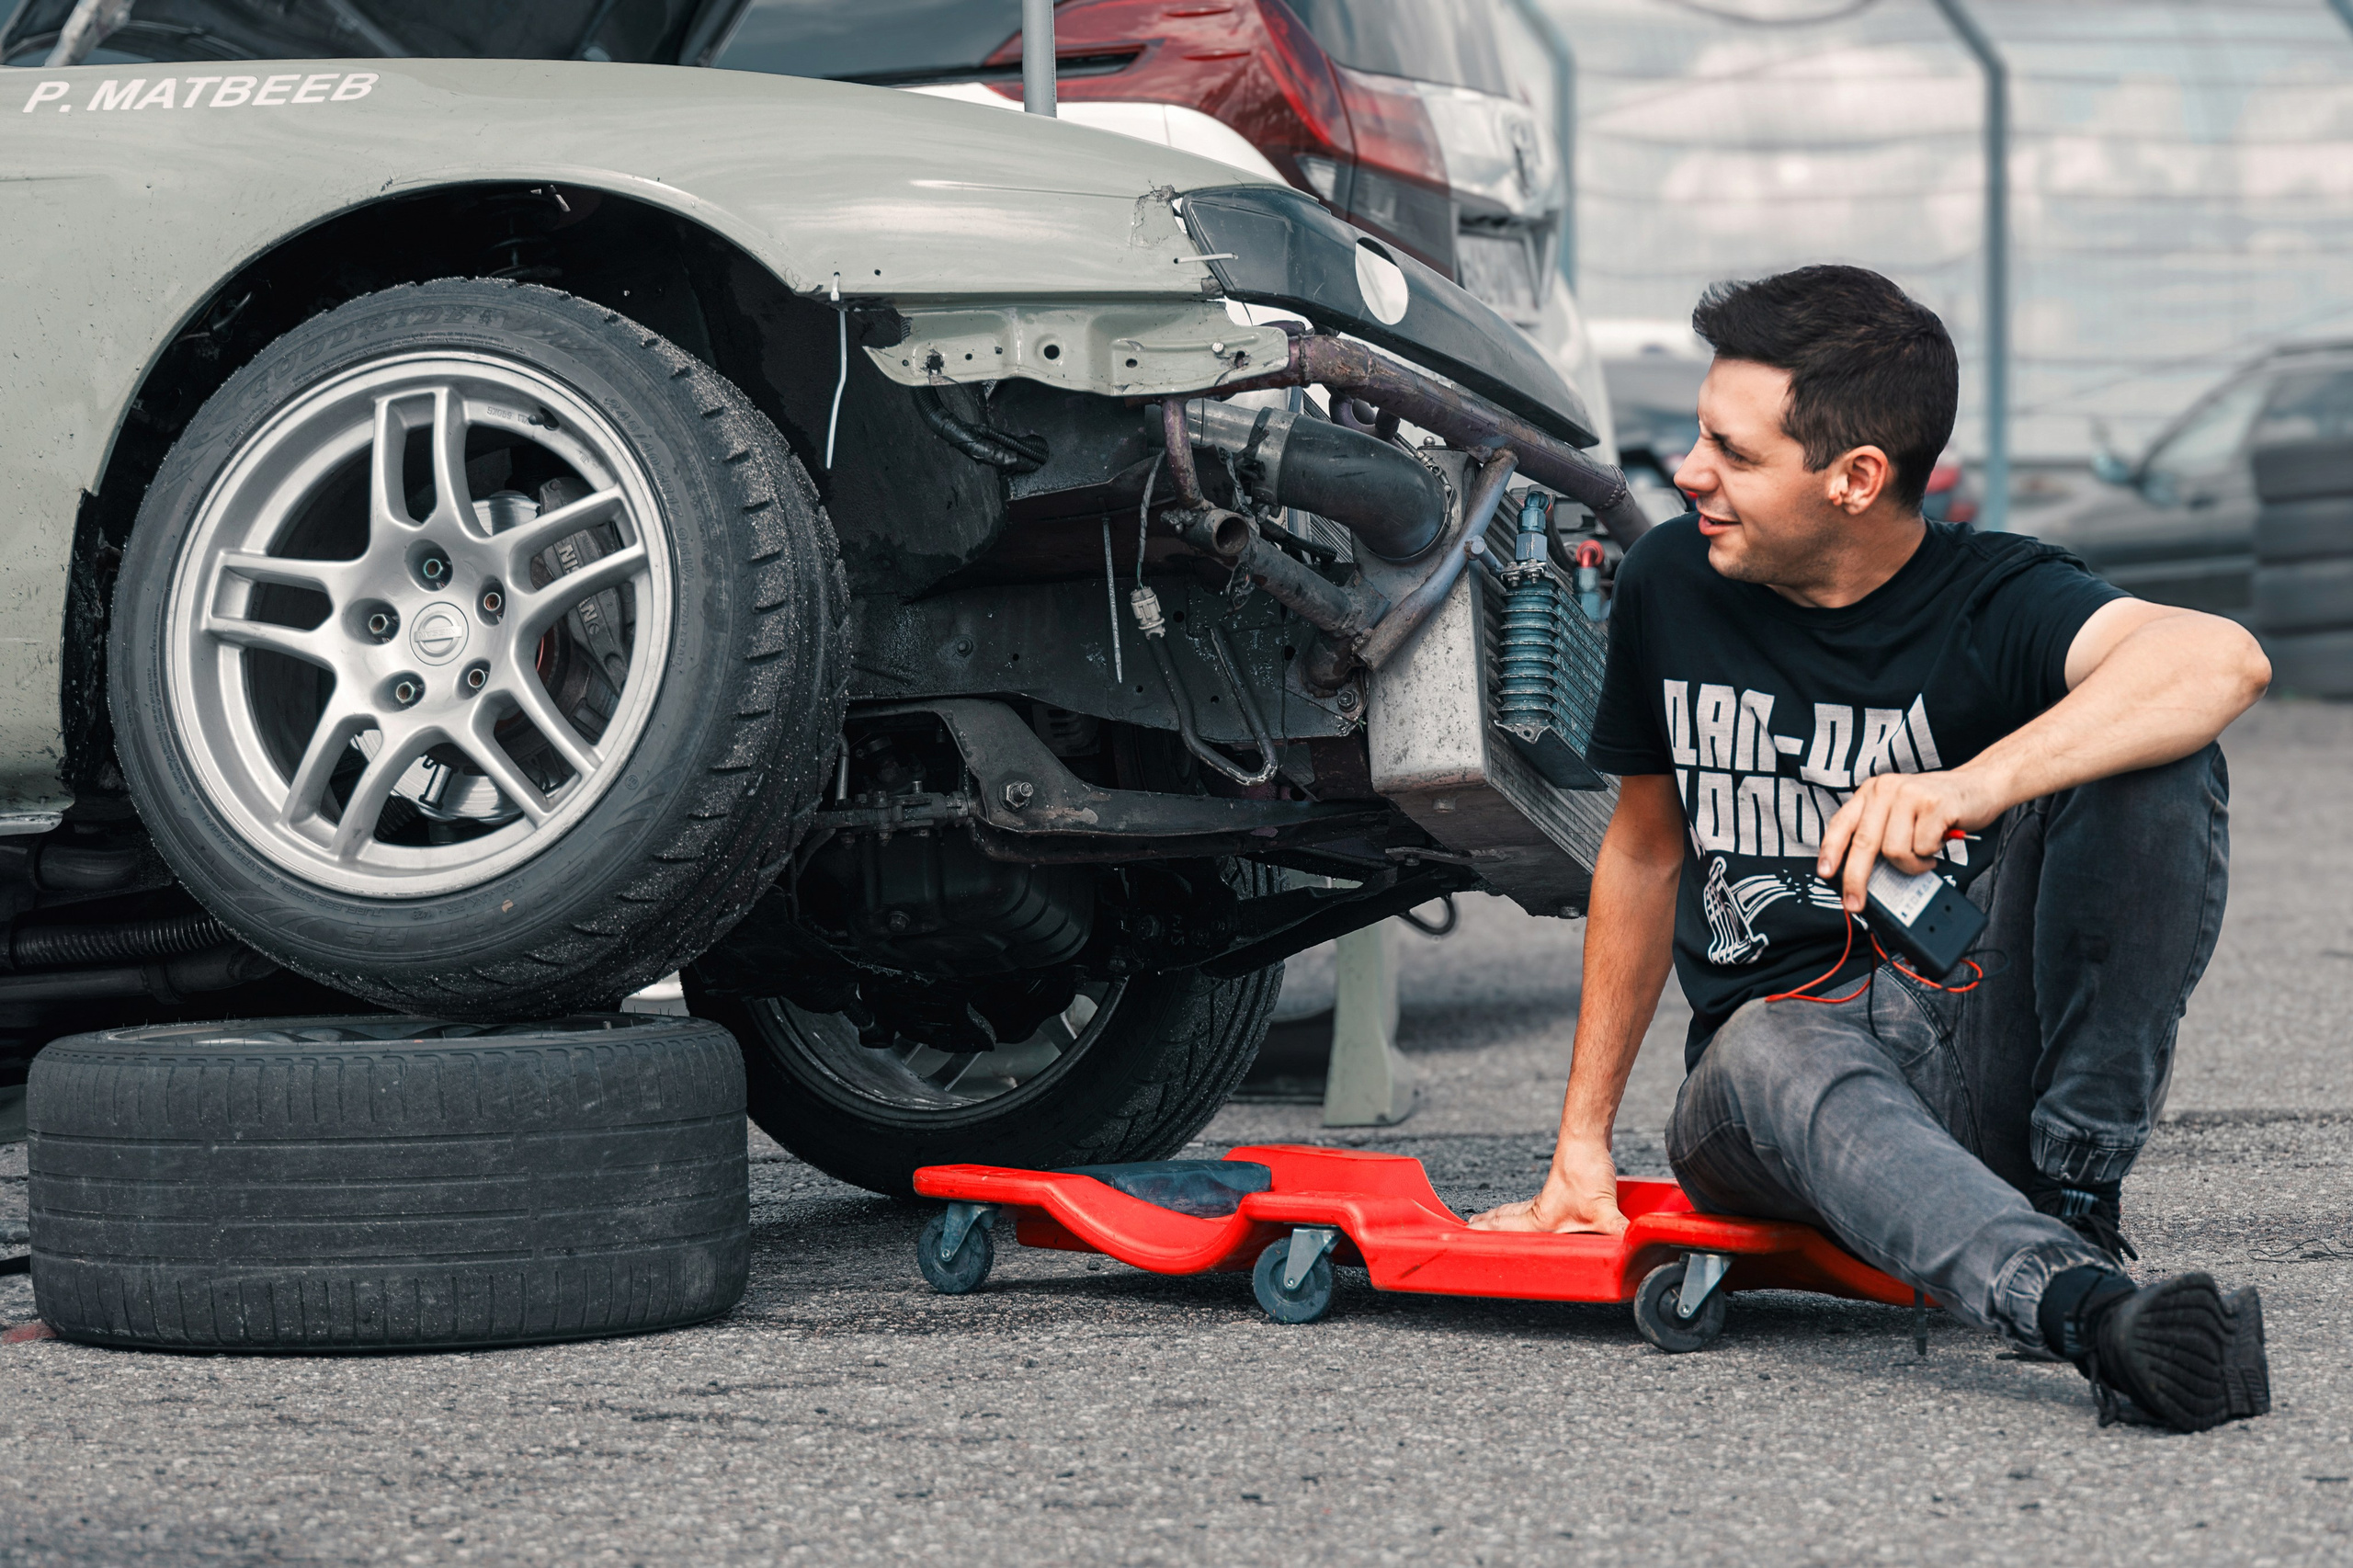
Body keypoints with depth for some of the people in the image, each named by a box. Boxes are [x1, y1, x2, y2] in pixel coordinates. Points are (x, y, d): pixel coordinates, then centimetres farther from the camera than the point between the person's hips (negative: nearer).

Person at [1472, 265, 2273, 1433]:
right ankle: (2086, 1309, -63)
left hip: (1978, 1051, -2)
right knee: (1770, 1057, -38)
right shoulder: (1671, 583, 5)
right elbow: (1644, 850, 19)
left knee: (2155, 759, -25)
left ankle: (2077, 1204, -21)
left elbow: (2221, 661, -32)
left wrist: (1970, 789, -47)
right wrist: (1580, 1145, 16)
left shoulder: (1994, 602, -10)